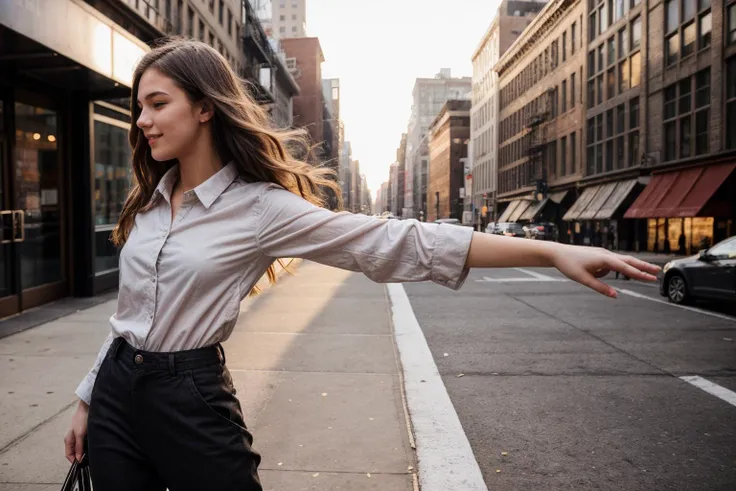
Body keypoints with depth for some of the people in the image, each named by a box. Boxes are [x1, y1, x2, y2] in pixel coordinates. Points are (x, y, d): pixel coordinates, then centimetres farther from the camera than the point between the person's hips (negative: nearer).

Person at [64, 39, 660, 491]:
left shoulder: (260, 207, -16)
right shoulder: (148, 199, 4)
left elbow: (398, 243, -24)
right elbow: (129, 309, 14)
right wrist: (89, 399, 18)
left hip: (191, 400, -6)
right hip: (117, 391, 6)